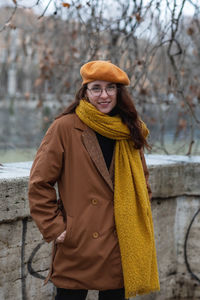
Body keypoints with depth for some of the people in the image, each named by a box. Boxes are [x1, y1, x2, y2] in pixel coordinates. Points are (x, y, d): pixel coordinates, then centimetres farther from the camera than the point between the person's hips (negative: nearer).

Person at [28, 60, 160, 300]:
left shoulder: (130, 131, 8)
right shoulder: (65, 128, -7)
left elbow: (142, 182, 21)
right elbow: (39, 183, -5)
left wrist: (139, 221, 11)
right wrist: (55, 228, -9)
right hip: (77, 246, -4)